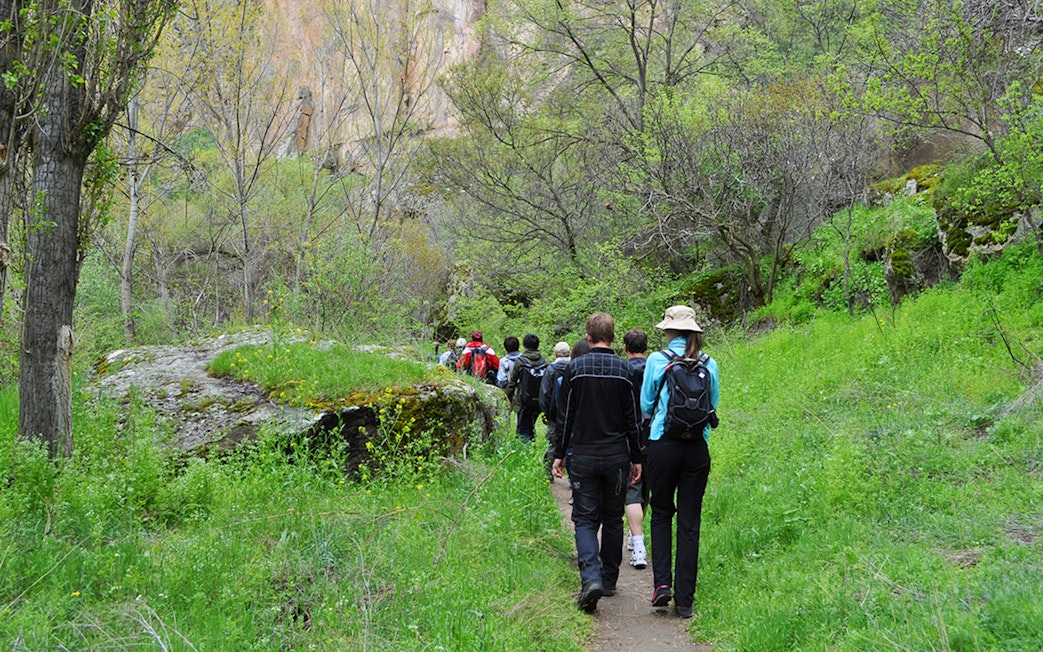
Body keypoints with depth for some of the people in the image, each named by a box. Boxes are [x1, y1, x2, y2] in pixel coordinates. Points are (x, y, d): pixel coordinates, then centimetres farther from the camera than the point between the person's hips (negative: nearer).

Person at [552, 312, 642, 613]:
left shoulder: (575, 368, -3)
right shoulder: (624, 370, -1)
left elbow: (566, 416, -2)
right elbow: (632, 419, 1)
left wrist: (559, 454, 6)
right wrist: (636, 459, 9)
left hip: (582, 456, -1)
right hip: (616, 456, 1)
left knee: (585, 519, 1)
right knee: (613, 519, 14)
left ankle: (591, 577, -19)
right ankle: (609, 580, 20)